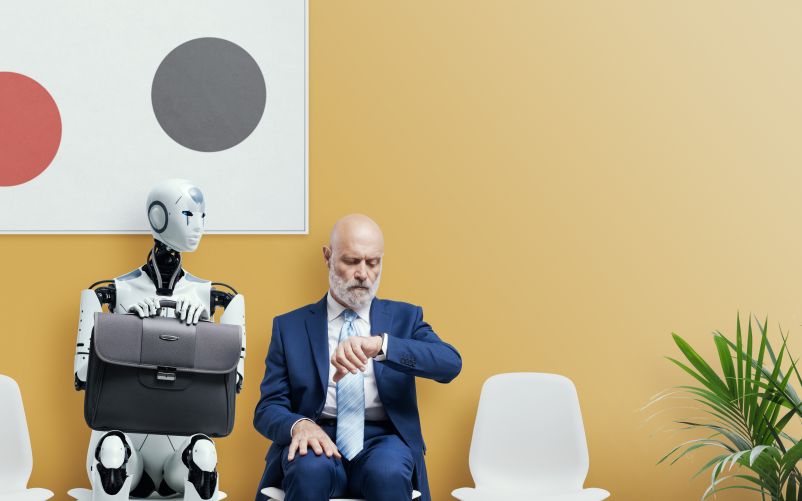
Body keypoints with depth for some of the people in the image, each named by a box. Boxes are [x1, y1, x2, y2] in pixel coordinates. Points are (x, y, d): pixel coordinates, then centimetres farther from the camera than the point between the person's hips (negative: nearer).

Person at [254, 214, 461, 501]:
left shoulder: (404, 317, 14)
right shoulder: (290, 327, 13)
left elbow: (451, 364, -5)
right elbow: (268, 408, 7)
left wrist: (380, 344, -23)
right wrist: (299, 425, -19)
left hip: (382, 442, 0)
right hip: (321, 442, 0)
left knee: (388, 472, -35)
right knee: (311, 468, -35)